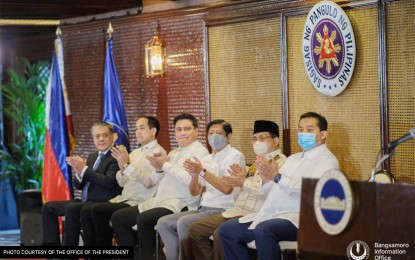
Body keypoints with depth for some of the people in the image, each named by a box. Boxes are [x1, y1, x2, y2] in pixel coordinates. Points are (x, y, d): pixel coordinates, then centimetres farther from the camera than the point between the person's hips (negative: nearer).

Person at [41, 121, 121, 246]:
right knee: (48, 207, 3)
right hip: (86, 202, 9)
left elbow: (109, 182, -21)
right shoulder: (92, 157, 18)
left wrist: (84, 169, -18)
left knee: (71, 208, -32)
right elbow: (79, 185, 17)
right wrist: (79, 172, -6)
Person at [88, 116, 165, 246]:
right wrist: (122, 168, -8)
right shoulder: (135, 153, 20)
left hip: (139, 203, -8)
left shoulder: (158, 152, -5)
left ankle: (104, 244, -4)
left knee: (98, 210, -22)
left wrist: (127, 165, -22)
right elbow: (122, 182, 13)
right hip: (124, 199, 8)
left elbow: (149, 181, -19)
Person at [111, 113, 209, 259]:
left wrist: (165, 165, -15)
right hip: (158, 201, 10)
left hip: (179, 204, -10)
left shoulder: (199, 152, -6)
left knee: (144, 219, -33)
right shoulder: (174, 153, 22)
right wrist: (158, 169, -2)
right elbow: (157, 181, 21)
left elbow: (191, 179, -23)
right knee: (118, 217, 5)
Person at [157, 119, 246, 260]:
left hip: (223, 210, -8)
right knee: (163, 222, -6)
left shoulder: (235, 156, -5)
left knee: (183, 222, -28)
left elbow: (227, 188, -18)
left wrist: (203, 171, -19)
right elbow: (194, 192, 12)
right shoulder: (207, 159, 16)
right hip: (204, 208, 8)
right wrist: (194, 175, -9)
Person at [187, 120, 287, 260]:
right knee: (195, 229, 0)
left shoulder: (281, 162, -5)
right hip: (236, 211, 9)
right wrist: (238, 181, 1)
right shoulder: (255, 165, 21)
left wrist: (243, 182, -10)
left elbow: (267, 190, -20)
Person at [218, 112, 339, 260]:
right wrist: (267, 175, -7)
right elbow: (273, 189, 16)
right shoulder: (293, 159, 24)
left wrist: (277, 177, -33)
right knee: (227, 230, -1)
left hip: (300, 218, -9)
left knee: (264, 230, -36)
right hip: (272, 215, 9)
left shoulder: (327, 160, -3)